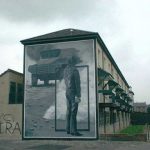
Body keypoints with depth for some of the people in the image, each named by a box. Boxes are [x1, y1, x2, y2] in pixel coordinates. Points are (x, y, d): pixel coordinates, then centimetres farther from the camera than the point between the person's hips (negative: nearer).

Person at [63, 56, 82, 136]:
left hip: (67, 92, 8)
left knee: (69, 111, 13)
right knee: (73, 112, -4)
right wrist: (78, 96, -15)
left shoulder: (65, 69, 7)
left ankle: (68, 129, 20)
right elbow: (77, 83, -16)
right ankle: (73, 131, 0)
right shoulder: (74, 70, -16)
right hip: (73, 93, -8)